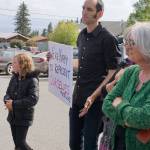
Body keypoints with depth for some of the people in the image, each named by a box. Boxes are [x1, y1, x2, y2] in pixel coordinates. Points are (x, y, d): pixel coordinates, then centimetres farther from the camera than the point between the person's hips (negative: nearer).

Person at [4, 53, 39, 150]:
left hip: (24, 117, -7)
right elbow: (8, 93, 10)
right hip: (13, 115, 7)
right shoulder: (14, 77, 6)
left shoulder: (32, 80, -16)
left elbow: (33, 99, -24)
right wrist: (7, 100, -14)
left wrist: (14, 104, -23)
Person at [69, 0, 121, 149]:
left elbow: (113, 74, -13)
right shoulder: (81, 35, 10)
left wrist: (93, 97, -20)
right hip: (77, 97, 7)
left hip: (95, 99, -6)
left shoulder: (107, 38, -11)